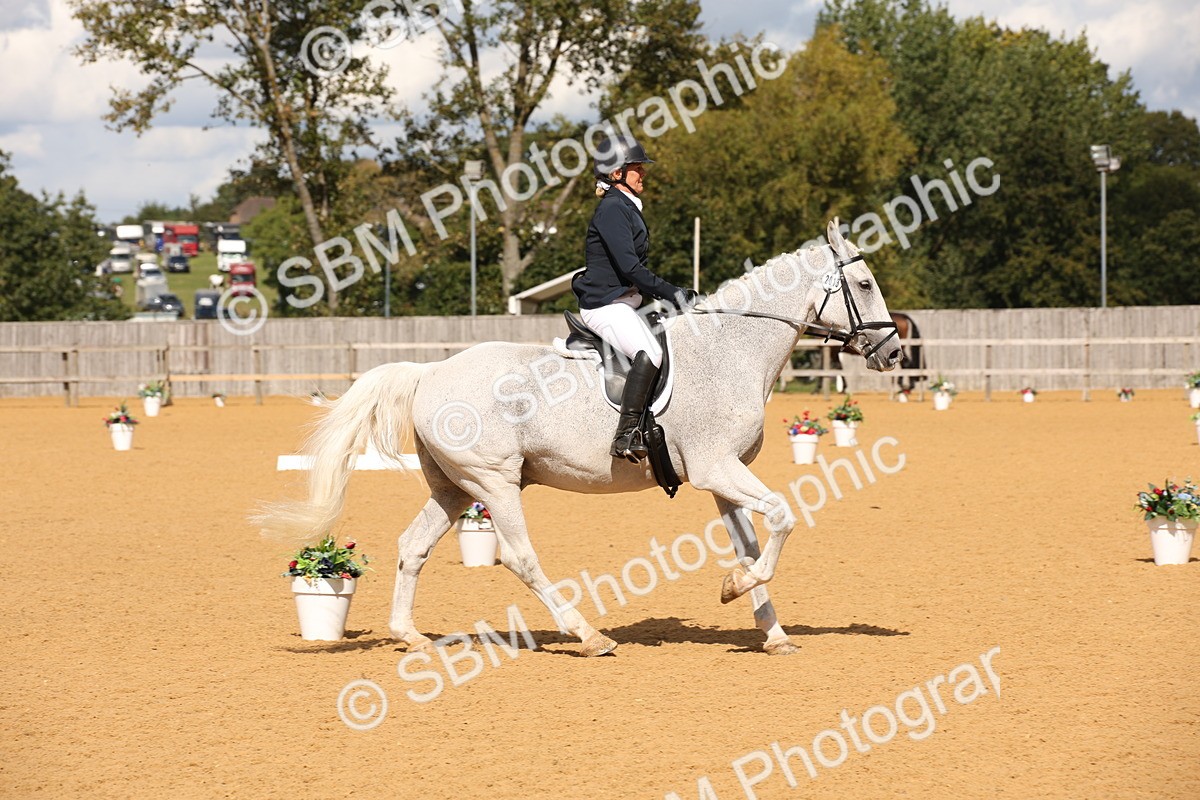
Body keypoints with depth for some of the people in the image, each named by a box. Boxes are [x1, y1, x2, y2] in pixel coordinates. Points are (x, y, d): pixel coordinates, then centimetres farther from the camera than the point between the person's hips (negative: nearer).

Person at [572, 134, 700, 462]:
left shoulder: (628, 208, 18)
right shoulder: (612, 209, -14)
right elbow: (629, 267, -22)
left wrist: (675, 295, 13)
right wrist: (671, 293, -19)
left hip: (626, 303, 11)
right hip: (605, 304, -11)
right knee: (650, 354, -31)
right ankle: (626, 436, -34)